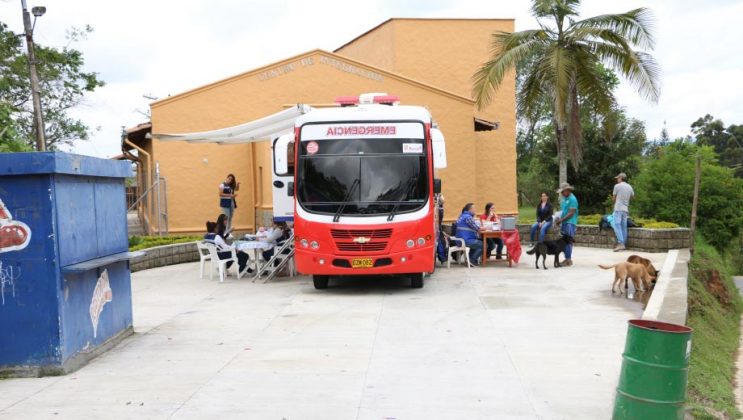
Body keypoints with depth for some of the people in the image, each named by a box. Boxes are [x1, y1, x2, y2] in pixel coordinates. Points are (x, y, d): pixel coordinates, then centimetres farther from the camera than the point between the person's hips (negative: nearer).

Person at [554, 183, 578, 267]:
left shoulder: (572, 199, -12)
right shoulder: (564, 199, 16)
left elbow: (571, 213, -17)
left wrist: (561, 220, -17)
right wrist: (559, 218, 4)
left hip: (570, 223, -9)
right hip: (564, 222, 9)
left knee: (568, 242, -8)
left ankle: (569, 259, -4)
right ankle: (567, 259, 15)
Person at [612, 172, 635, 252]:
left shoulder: (617, 186, -6)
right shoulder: (630, 187, 12)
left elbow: (614, 198, 2)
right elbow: (632, 196, 25)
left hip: (618, 209, -6)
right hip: (626, 209, 6)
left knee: (617, 225, -9)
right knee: (624, 227, 9)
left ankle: (621, 243, -20)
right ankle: (624, 244, 11)